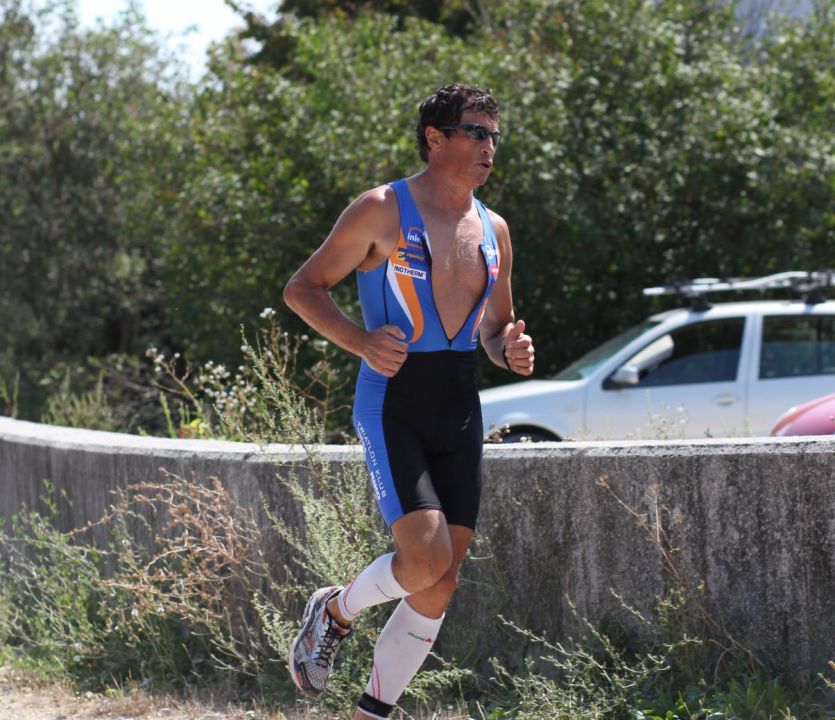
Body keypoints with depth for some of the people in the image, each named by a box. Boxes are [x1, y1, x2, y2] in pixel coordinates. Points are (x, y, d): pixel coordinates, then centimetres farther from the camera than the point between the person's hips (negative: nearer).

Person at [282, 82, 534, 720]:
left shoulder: (493, 230, 13)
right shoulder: (383, 211, -5)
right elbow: (303, 289, -3)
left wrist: (511, 350, 0)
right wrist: (359, 340, -20)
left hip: (460, 411, 6)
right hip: (393, 404, -6)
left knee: (441, 581, 2)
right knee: (426, 556, -19)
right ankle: (335, 611, 11)